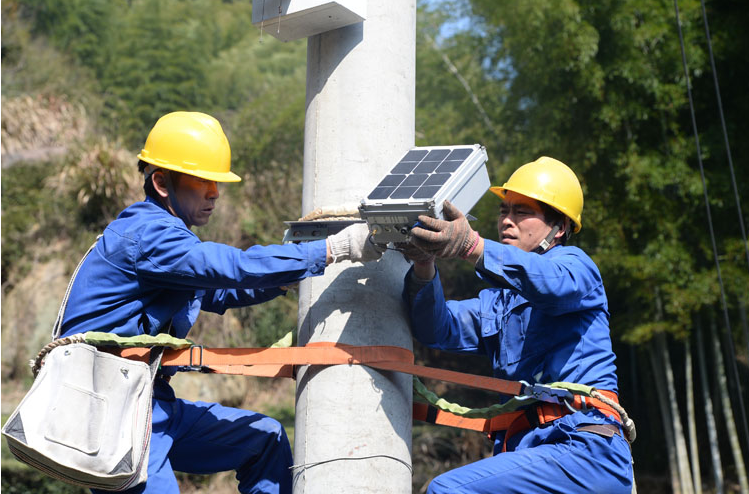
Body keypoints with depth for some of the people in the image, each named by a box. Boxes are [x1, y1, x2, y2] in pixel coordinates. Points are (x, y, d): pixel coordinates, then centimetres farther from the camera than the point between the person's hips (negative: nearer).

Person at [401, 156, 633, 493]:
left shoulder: (575, 265, 5)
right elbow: (439, 330, 8)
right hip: (525, 450, 8)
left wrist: (471, 246, -36)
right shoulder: (497, 301, 25)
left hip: (586, 451, -8)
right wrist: (423, 267, -11)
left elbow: (552, 283, -21)